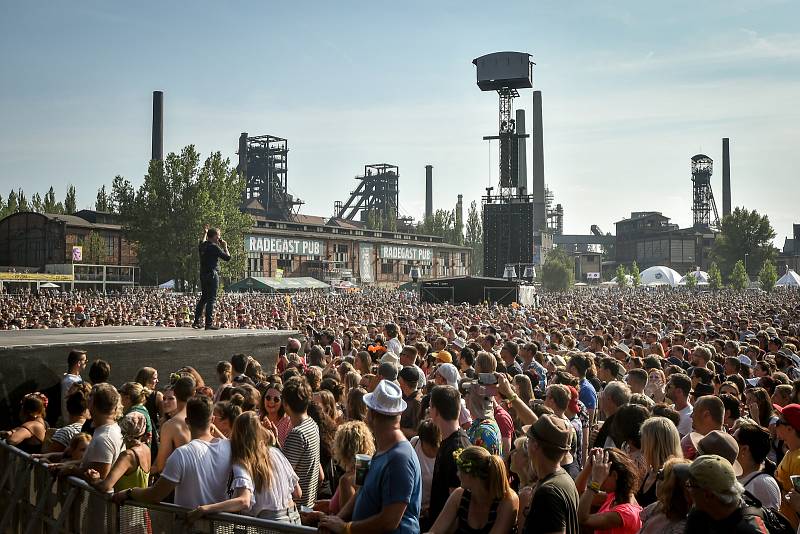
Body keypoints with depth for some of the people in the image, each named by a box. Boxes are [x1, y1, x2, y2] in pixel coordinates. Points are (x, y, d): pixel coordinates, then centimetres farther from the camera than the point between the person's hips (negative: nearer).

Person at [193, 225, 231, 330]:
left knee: (203, 298, 17)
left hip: (203, 274, 9)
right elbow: (228, 258, -12)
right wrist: (225, 247, 1)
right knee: (211, 299, -6)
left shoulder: (202, 246, 9)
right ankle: (209, 323, -8)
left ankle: (196, 322, 19)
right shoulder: (214, 247, -14)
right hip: (212, 275, -9)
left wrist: (205, 233, 45)